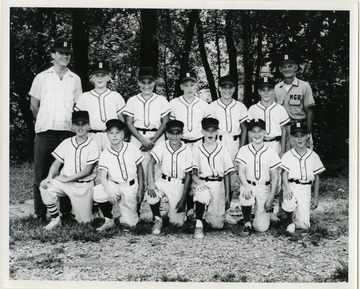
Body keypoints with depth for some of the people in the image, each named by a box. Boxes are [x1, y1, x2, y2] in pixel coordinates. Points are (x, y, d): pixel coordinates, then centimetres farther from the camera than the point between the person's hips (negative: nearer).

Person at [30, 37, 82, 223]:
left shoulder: (75, 79, 10)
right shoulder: (42, 77, 5)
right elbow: (34, 105, 10)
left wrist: (76, 125, 7)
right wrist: (43, 123, 9)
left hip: (68, 132, 2)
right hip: (45, 132, -1)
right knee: (42, 174, 1)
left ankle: (65, 212, 13)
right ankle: (41, 213, 8)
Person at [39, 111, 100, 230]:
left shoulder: (92, 145, -7)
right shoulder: (66, 143, 5)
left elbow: (88, 170, -12)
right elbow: (57, 162, 4)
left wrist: (68, 178, -17)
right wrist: (49, 177, -15)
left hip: (84, 185, -3)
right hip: (65, 182, 3)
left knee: (84, 221, -4)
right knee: (45, 187, -25)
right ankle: (55, 219, -8)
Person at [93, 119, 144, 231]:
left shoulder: (132, 149, -6)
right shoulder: (105, 154, -8)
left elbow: (140, 169, 4)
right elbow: (103, 176, -14)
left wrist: (140, 189, 2)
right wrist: (109, 191, -33)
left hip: (131, 186, 0)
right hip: (114, 185, 0)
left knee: (130, 223, -2)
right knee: (97, 192, -33)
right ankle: (109, 221, -10)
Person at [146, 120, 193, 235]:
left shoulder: (187, 151, -9)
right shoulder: (161, 146, -8)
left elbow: (188, 176, -4)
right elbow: (151, 163, -19)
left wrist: (183, 198, -5)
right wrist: (151, 183, -35)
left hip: (179, 184, 0)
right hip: (163, 181, 0)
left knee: (178, 222, -3)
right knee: (151, 195, -33)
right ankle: (158, 220, -3)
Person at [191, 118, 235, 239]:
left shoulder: (223, 151, 6)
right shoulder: (197, 150, 5)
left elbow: (227, 174, 9)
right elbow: (193, 173, -2)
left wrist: (227, 196, 7)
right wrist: (198, 181, -25)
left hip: (218, 185, 2)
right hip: (202, 183, -1)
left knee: (217, 224, -1)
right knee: (202, 194, -40)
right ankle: (199, 225, -25)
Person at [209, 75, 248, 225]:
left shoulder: (240, 107, 6)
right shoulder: (212, 107, 1)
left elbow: (244, 128, 10)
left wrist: (241, 148, 3)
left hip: (234, 143, 2)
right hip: (217, 143, -2)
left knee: (232, 178, 3)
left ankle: (226, 211, 15)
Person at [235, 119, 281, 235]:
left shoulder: (271, 152, -2)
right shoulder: (243, 150, -1)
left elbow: (275, 177, 0)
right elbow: (241, 171, -10)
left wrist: (271, 198, -6)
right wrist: (246, 186, -31)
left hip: (264, 188, 0)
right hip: (248, 185, 0)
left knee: (262, 227, -6)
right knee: (245, 196, -39)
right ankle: (247, 224, -10)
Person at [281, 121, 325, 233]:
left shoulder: (313, 156, 5)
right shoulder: (288, 155, 0)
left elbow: (317, 177, 10)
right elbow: (284, 173, -7)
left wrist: (316, 197, 9)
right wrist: (287, 188, -26)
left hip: (306, 189, 2)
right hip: (291, 187, -1)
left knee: (304, 226, -4)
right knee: (290, 203, -37)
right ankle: (290, 222, -4)